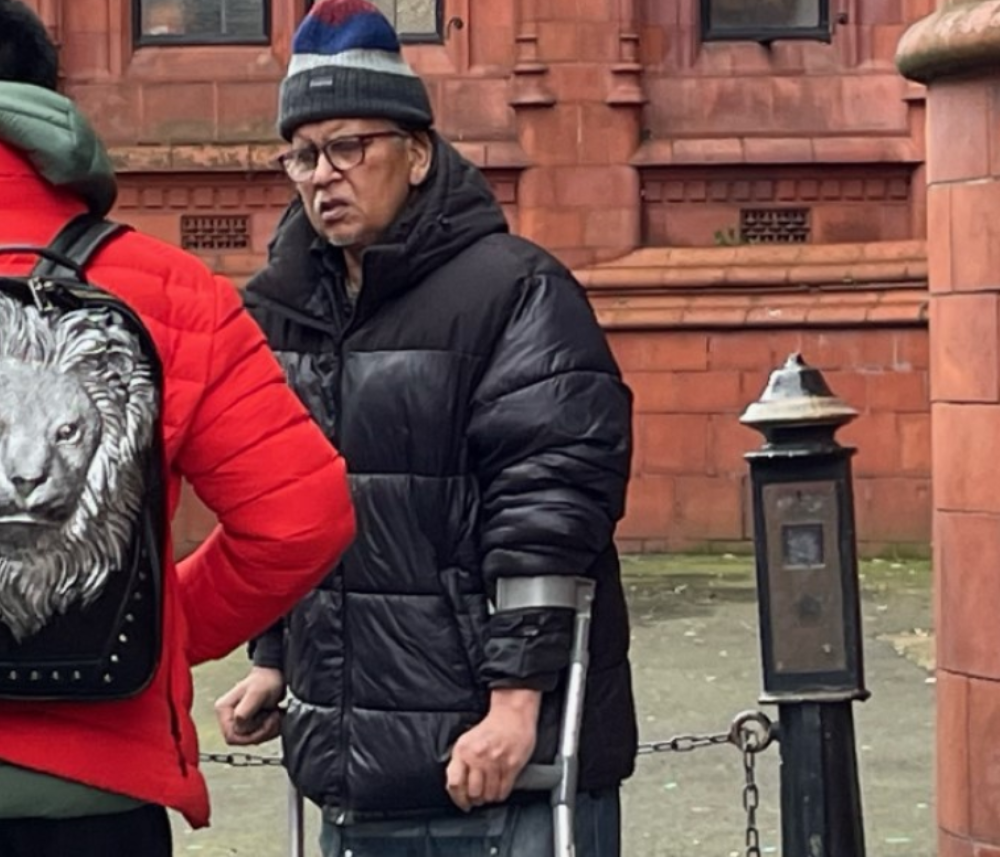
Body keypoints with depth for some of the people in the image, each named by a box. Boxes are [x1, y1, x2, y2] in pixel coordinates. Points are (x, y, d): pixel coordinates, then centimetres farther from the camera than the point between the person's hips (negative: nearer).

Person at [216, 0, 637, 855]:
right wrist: (272, 658, 18)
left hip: (505, 759, -7)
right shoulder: (290, 308, 12)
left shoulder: (514, 291, -10)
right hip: (353, 760, 7)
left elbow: (552, 505, -17)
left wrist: (518, 698, -20)